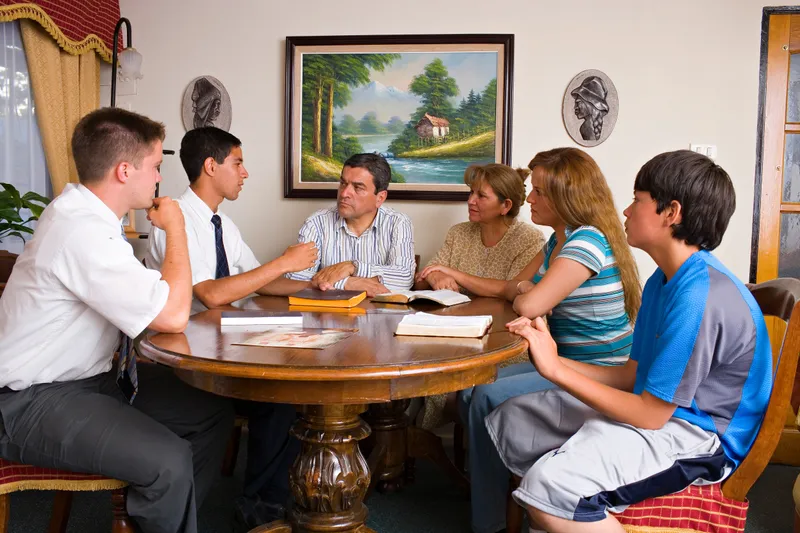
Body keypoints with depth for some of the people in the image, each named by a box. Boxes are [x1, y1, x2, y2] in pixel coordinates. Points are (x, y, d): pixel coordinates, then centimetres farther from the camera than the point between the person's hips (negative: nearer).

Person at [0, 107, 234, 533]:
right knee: (168, 462, -29)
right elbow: (173, 317, -26)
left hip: (89, 377, 10)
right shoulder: (83, 231, -26)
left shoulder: (80, 209, 5)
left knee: (213, 412, 1)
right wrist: (175, 228, -16)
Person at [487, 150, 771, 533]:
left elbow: (650, 414, -22)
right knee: (513, 420, 9)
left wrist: (556, 370, -17)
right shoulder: (663, 281, 8)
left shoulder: (700, 297, -23)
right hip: (660, 410, 10)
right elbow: (633, 376, 9)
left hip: (698, 440, -10)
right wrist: (552, 359, -2)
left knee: (550, 485, -32)